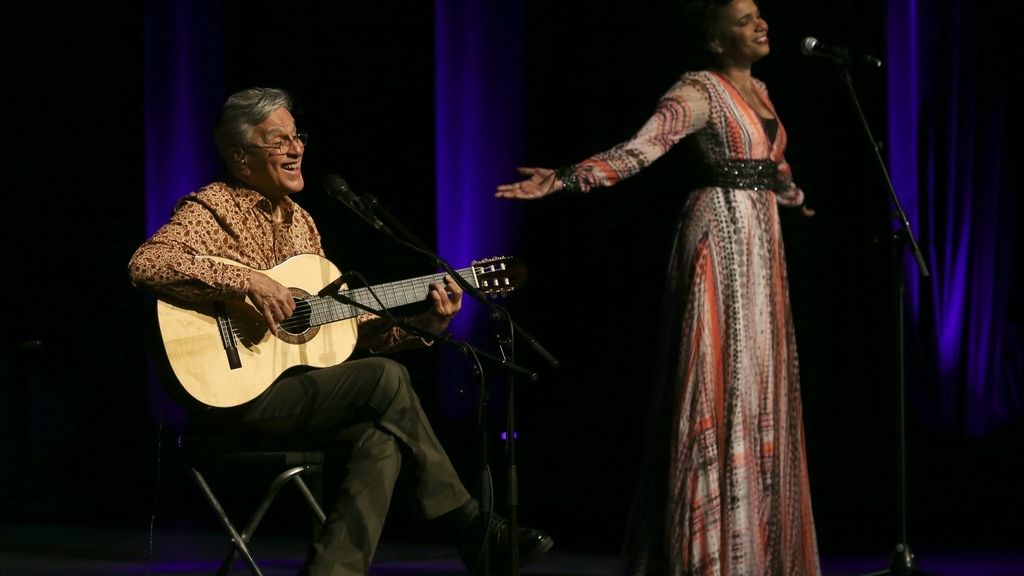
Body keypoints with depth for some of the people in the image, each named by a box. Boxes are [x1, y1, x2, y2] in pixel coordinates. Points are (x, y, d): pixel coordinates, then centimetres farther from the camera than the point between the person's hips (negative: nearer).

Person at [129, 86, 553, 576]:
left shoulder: (299, 222, 17)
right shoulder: (211, 210, -6)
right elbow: (145, 264, -26)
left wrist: (420, 327, 2)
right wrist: (247, 283, -30)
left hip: (294, 387, 7)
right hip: (232, 395, -7)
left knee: (377, 441, -23)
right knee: (385, 378, -20)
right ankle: (473, 530, -11)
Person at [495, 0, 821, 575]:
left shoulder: (758, 90, 14)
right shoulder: (699, 90, -11)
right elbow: (638, 149, -23)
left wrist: (795, 197, 49)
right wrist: (563, 180, -37)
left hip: (760, 241, 9)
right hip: (721, 237, -9)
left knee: (759, 385, 9)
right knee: (721, 382, -9)